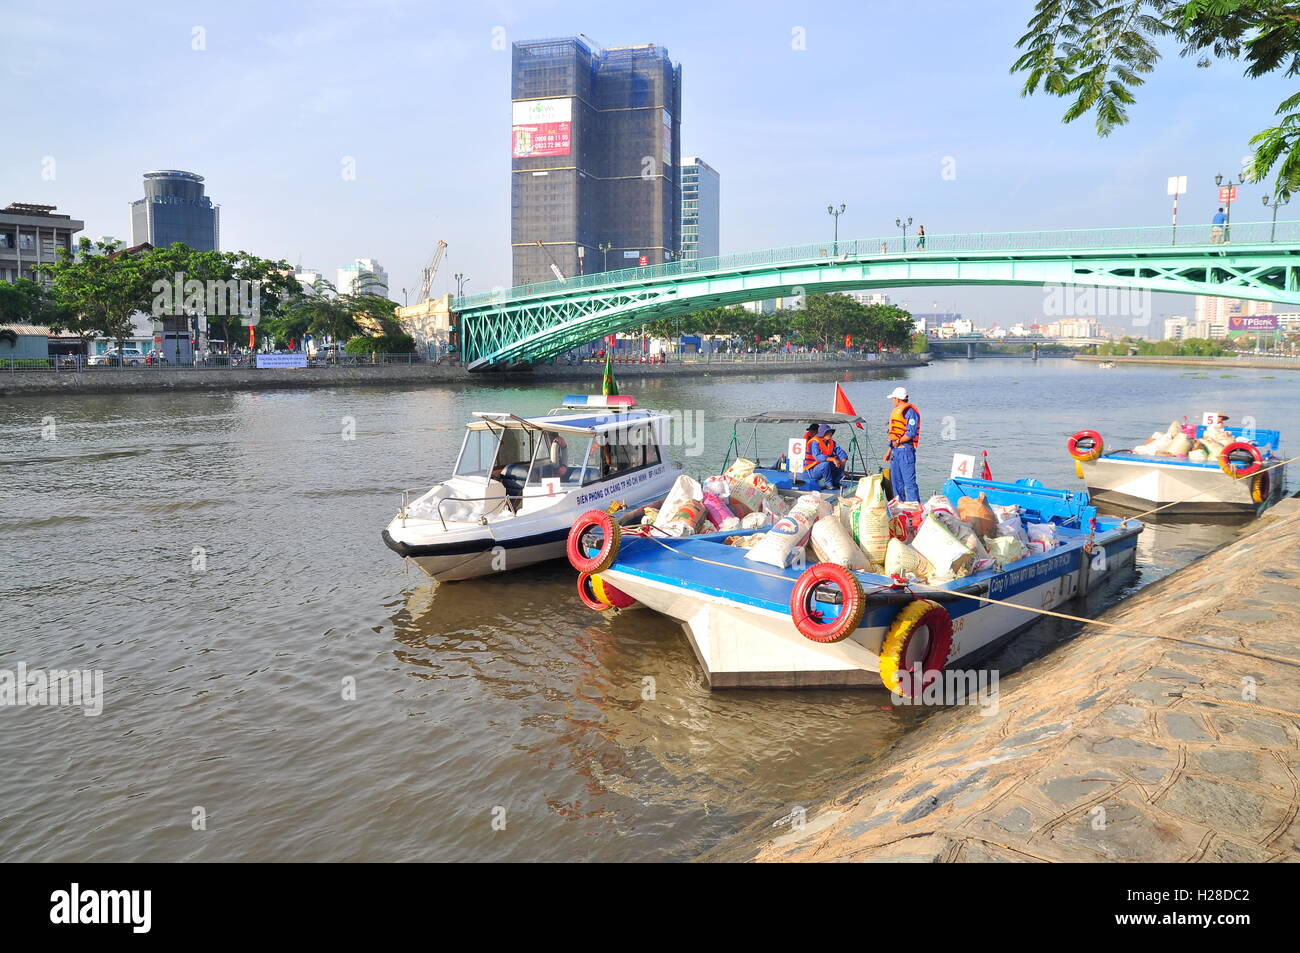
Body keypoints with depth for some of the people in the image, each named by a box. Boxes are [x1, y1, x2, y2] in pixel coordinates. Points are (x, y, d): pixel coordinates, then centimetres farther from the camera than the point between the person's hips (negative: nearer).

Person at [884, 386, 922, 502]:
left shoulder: (910, 411, -9)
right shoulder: (897, 411, 20)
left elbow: (911, 433, -18)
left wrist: (898, 442, -16)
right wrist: (889, 450, 22)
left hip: (906, 450, -10)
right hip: (896, 450, 10)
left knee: (909, 482, -11)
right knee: (896, 481, 12)